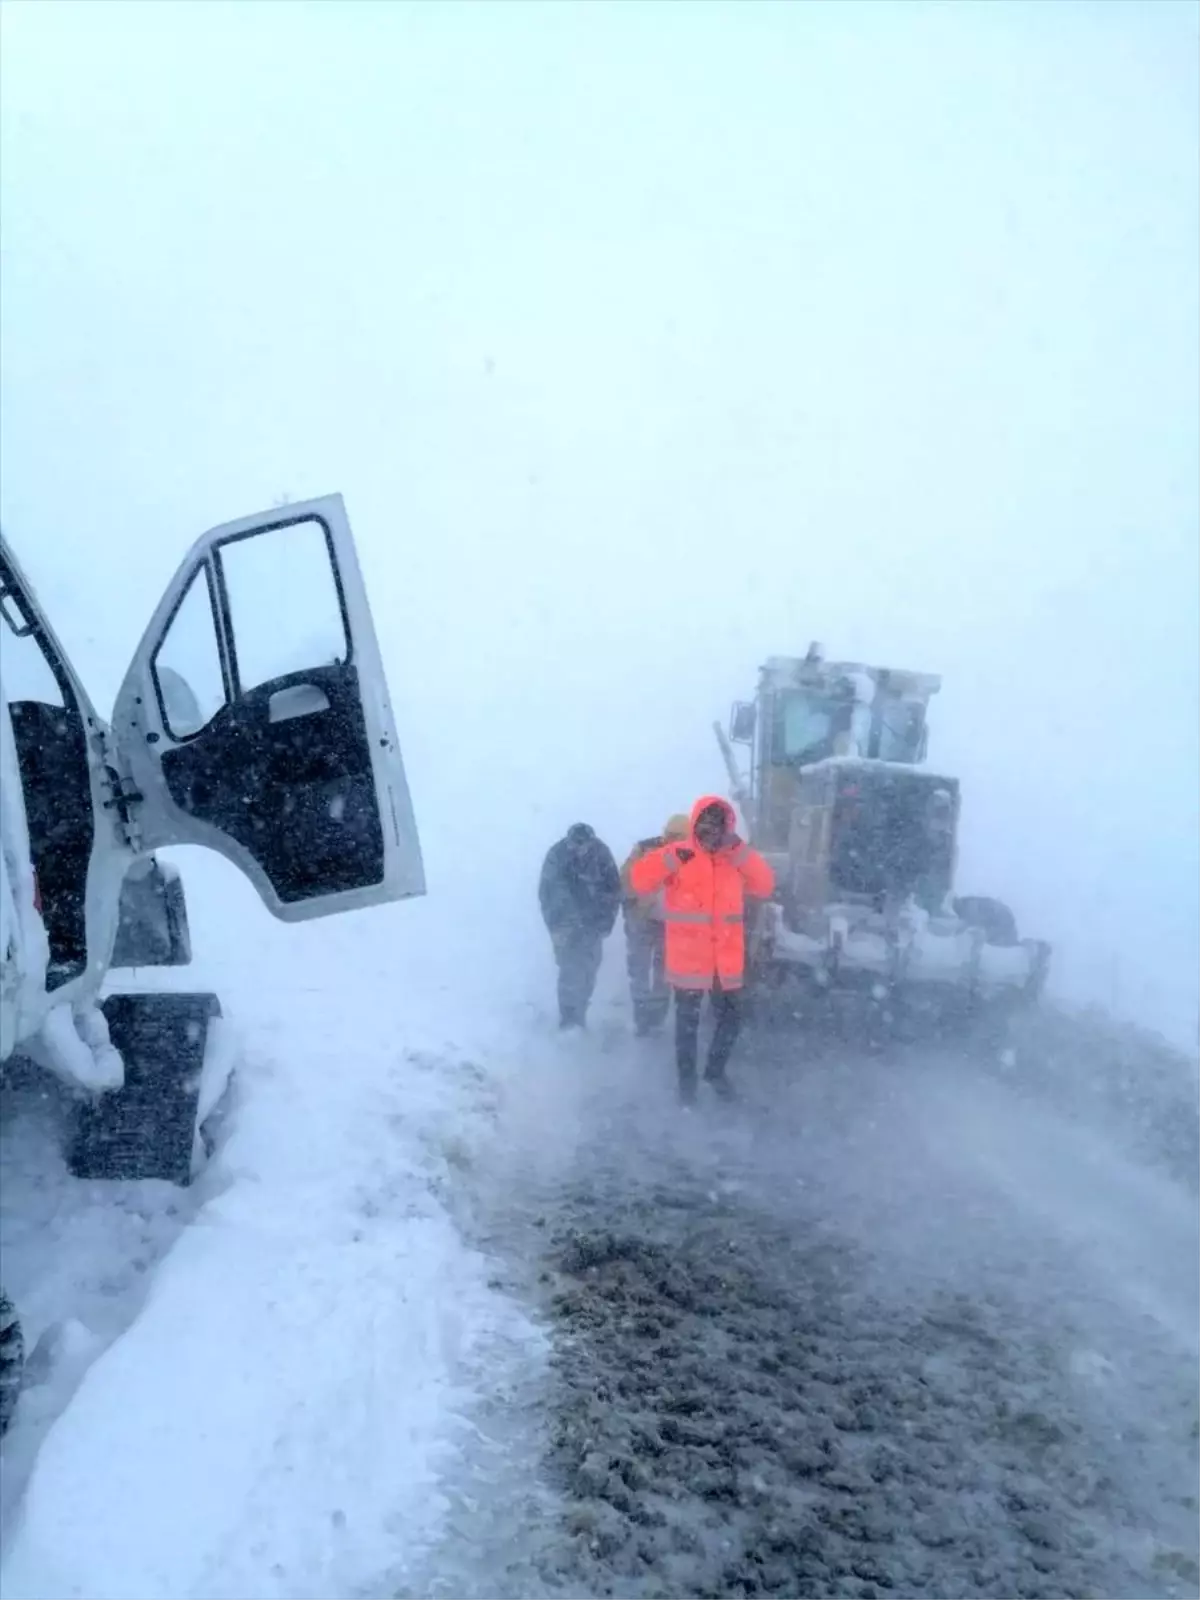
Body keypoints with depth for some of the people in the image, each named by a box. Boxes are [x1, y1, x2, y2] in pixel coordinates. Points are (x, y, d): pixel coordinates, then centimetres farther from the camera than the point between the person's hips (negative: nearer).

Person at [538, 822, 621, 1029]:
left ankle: (579, 1018, 20)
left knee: (588, 974, 6)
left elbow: (613, 890, -1)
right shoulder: (557, 855, -14)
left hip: (593, 927, 2)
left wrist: (606, 923, -4)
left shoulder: (601, 853, -10)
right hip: (565, 927, -2)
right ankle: (568, 1020, -2)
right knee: (570, 973, -10)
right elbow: (546, 893, -7)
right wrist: (555, 926, -11)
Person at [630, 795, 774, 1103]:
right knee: (688, 1021, 7)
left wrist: (740, 851, -14)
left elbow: (765, 887, -5)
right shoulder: (678, 857, -5)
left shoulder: (736, 860, 8)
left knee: (732, 1018, 16)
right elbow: (640, 881, -15)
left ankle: (715, 1069, 38)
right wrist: (672, 858, -29)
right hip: (689, 960, -4)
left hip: (727, 960, 4)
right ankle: (686, 1077, 26)